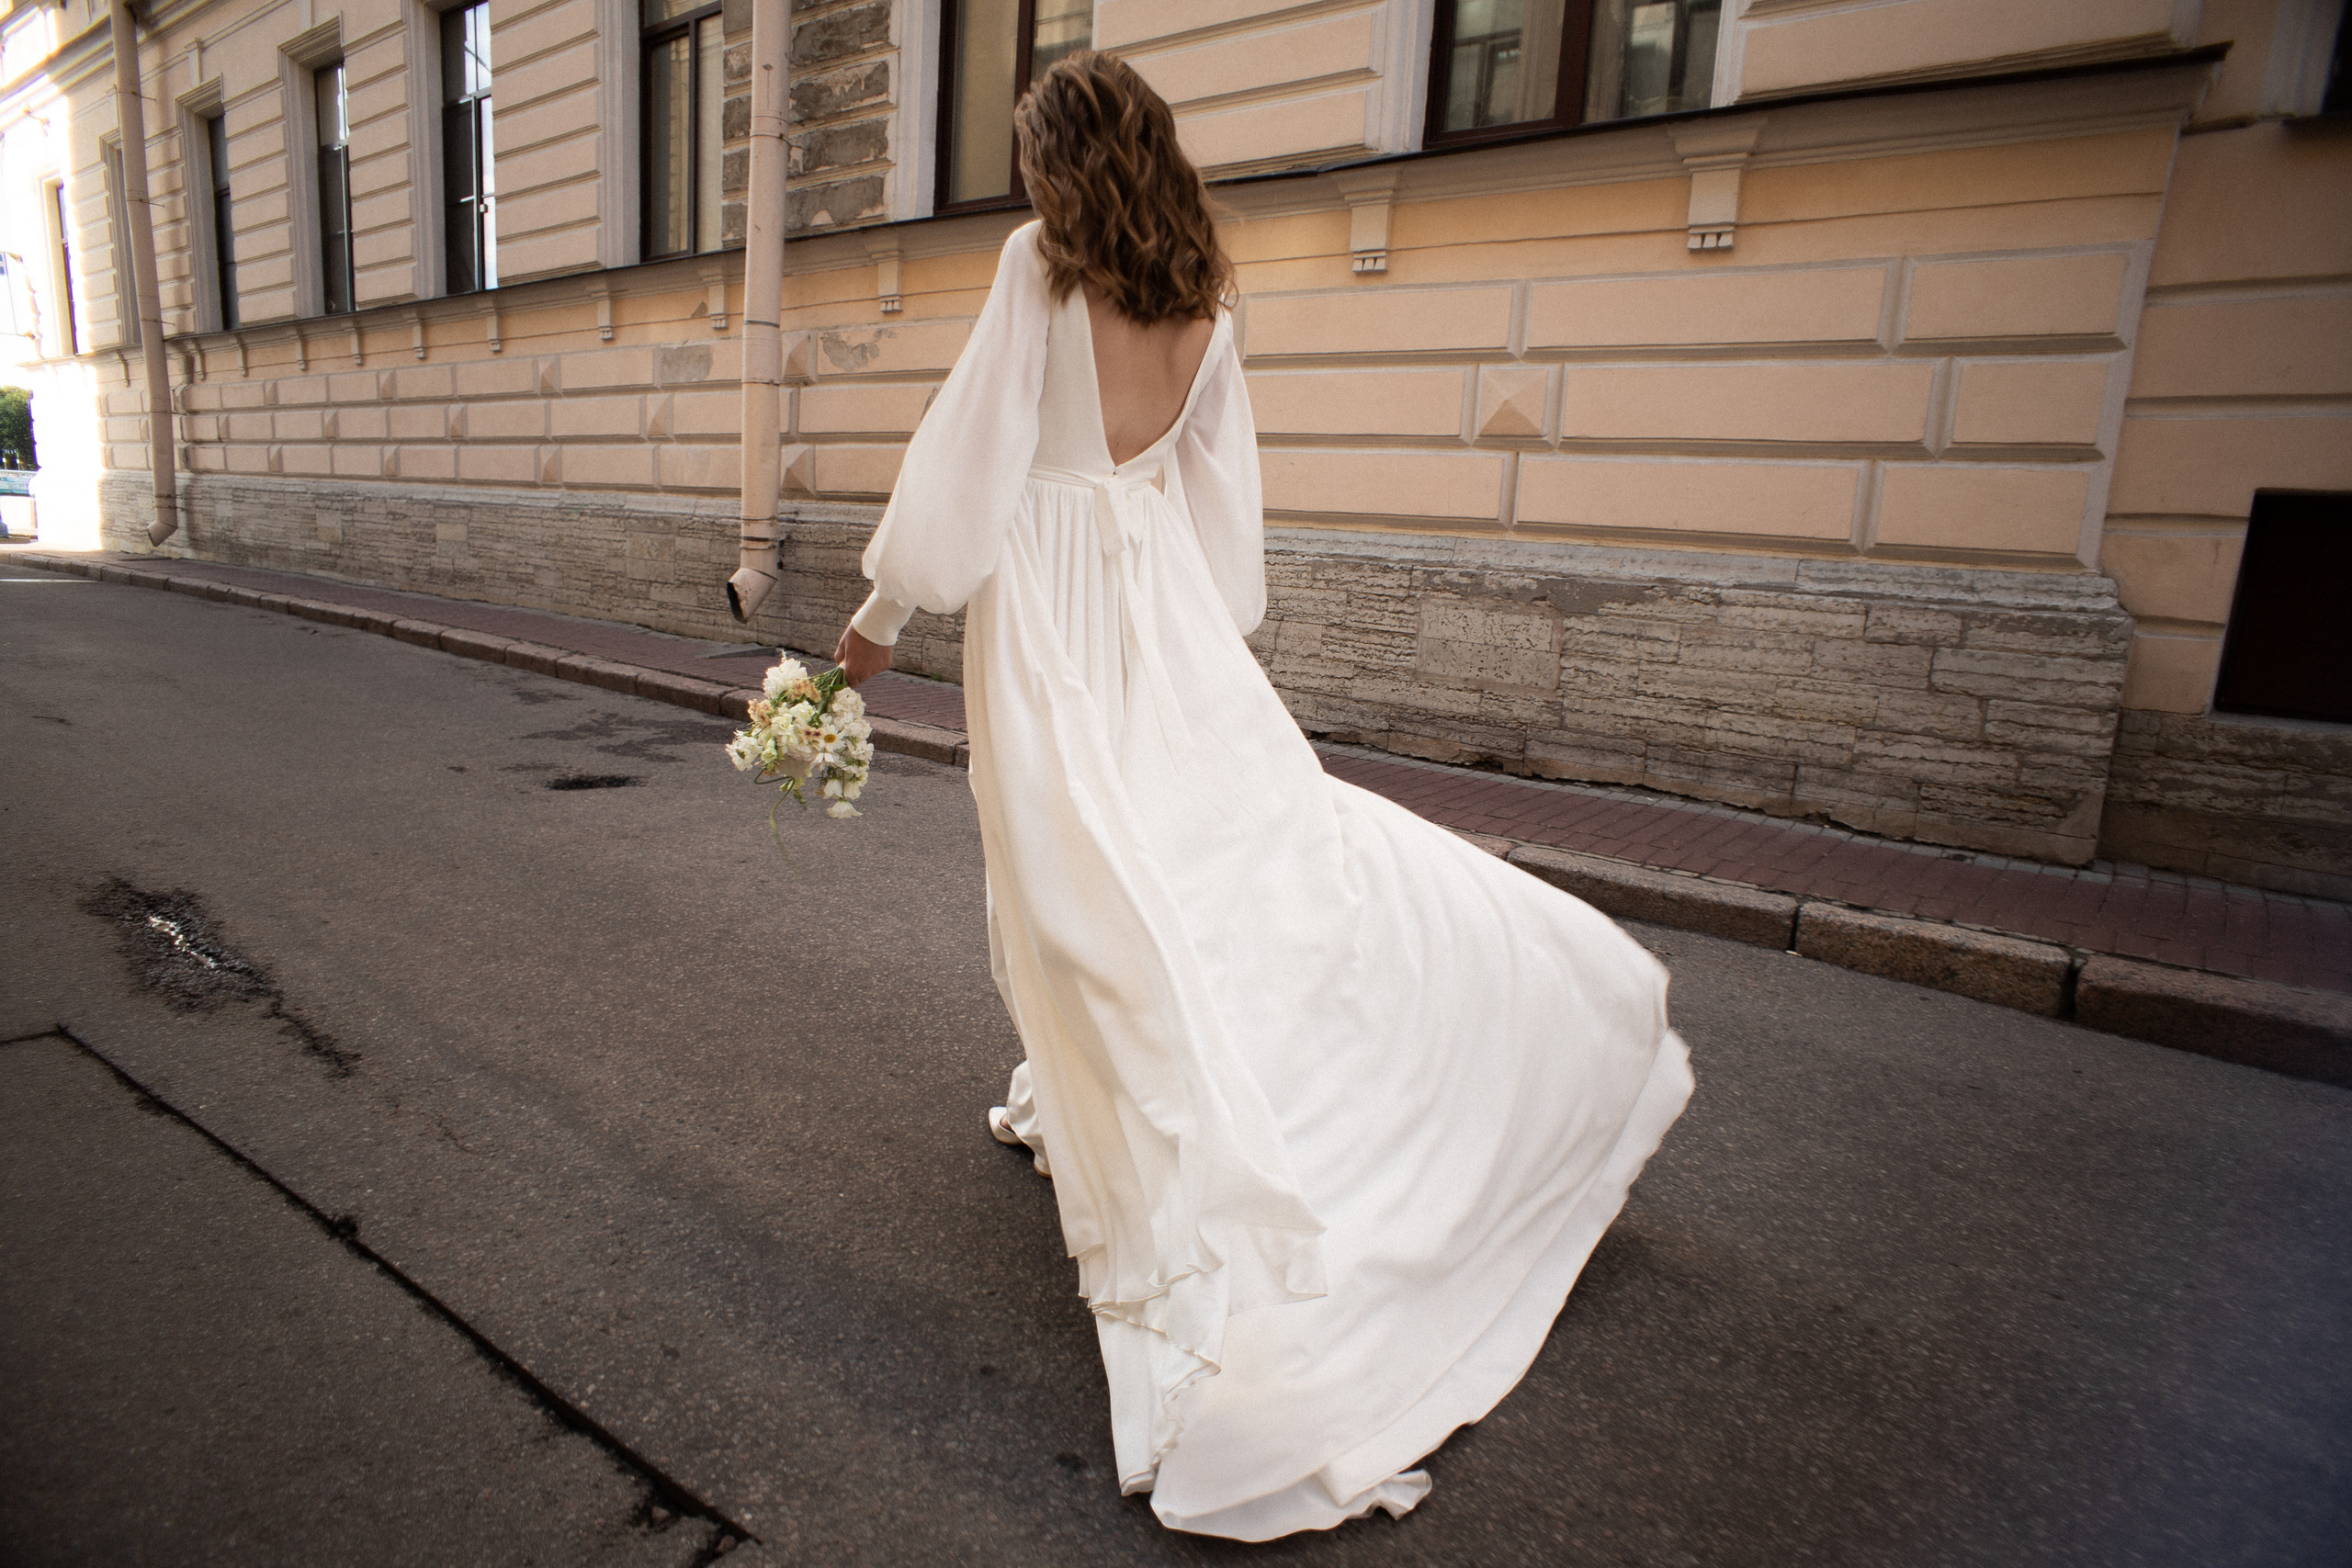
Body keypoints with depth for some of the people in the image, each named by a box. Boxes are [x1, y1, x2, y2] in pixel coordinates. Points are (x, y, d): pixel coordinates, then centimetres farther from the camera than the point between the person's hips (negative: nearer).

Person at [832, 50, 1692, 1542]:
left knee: (1102, 875, -2)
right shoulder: (1207, 303, 9)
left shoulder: (1041, 265, -5)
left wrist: (884, 612, 3)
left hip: (1051, 613, -5)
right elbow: (1223, 493, 14)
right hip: (1172, 629, 5)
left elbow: (969, 460, -8)